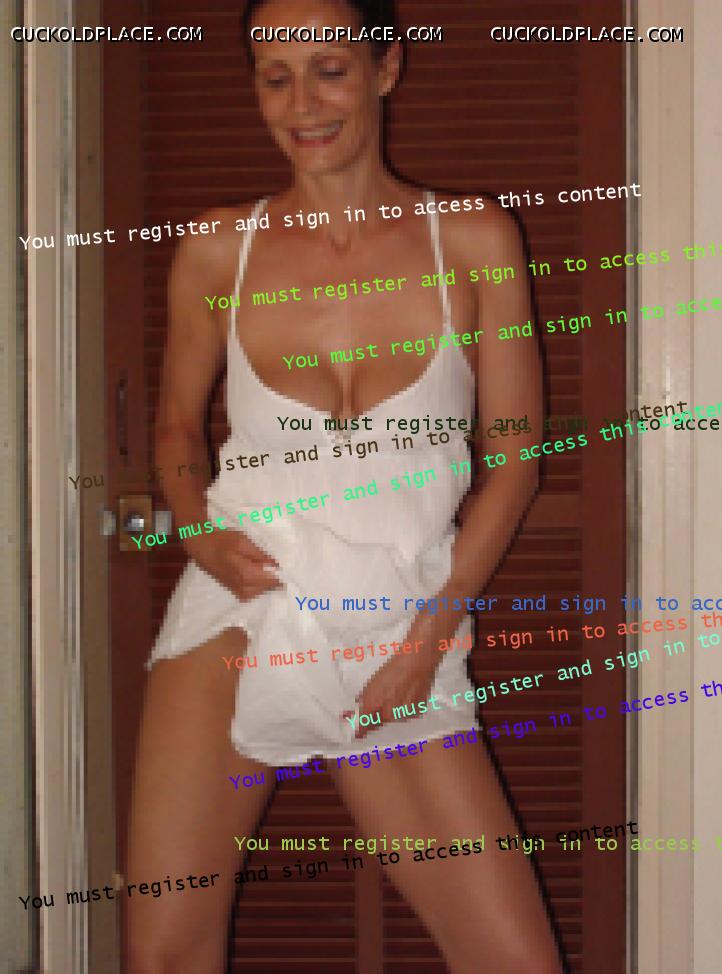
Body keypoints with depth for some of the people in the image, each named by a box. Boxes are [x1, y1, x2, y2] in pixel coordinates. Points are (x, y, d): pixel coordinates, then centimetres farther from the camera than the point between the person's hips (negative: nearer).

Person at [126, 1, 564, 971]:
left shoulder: (474, 239, 1)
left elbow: (513, 458, 3)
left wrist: (432, 631, -5)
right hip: (239, 613, 1)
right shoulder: (219, 250, 3)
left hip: (398, 637, 0)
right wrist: (198, 529, -3)